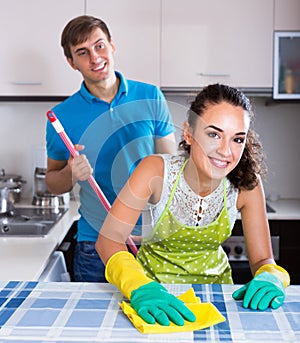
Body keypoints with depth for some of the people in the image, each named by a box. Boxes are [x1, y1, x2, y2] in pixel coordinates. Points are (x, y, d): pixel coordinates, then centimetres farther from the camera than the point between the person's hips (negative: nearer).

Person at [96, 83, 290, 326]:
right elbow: (108, 239, -26)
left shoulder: (246, 184, -15)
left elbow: (262, 259, -9)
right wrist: (141, 288, -44)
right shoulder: (156, 170, -21)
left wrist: (269, 278, -32)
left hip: (213, 282, 0)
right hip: (154, 282, 0)